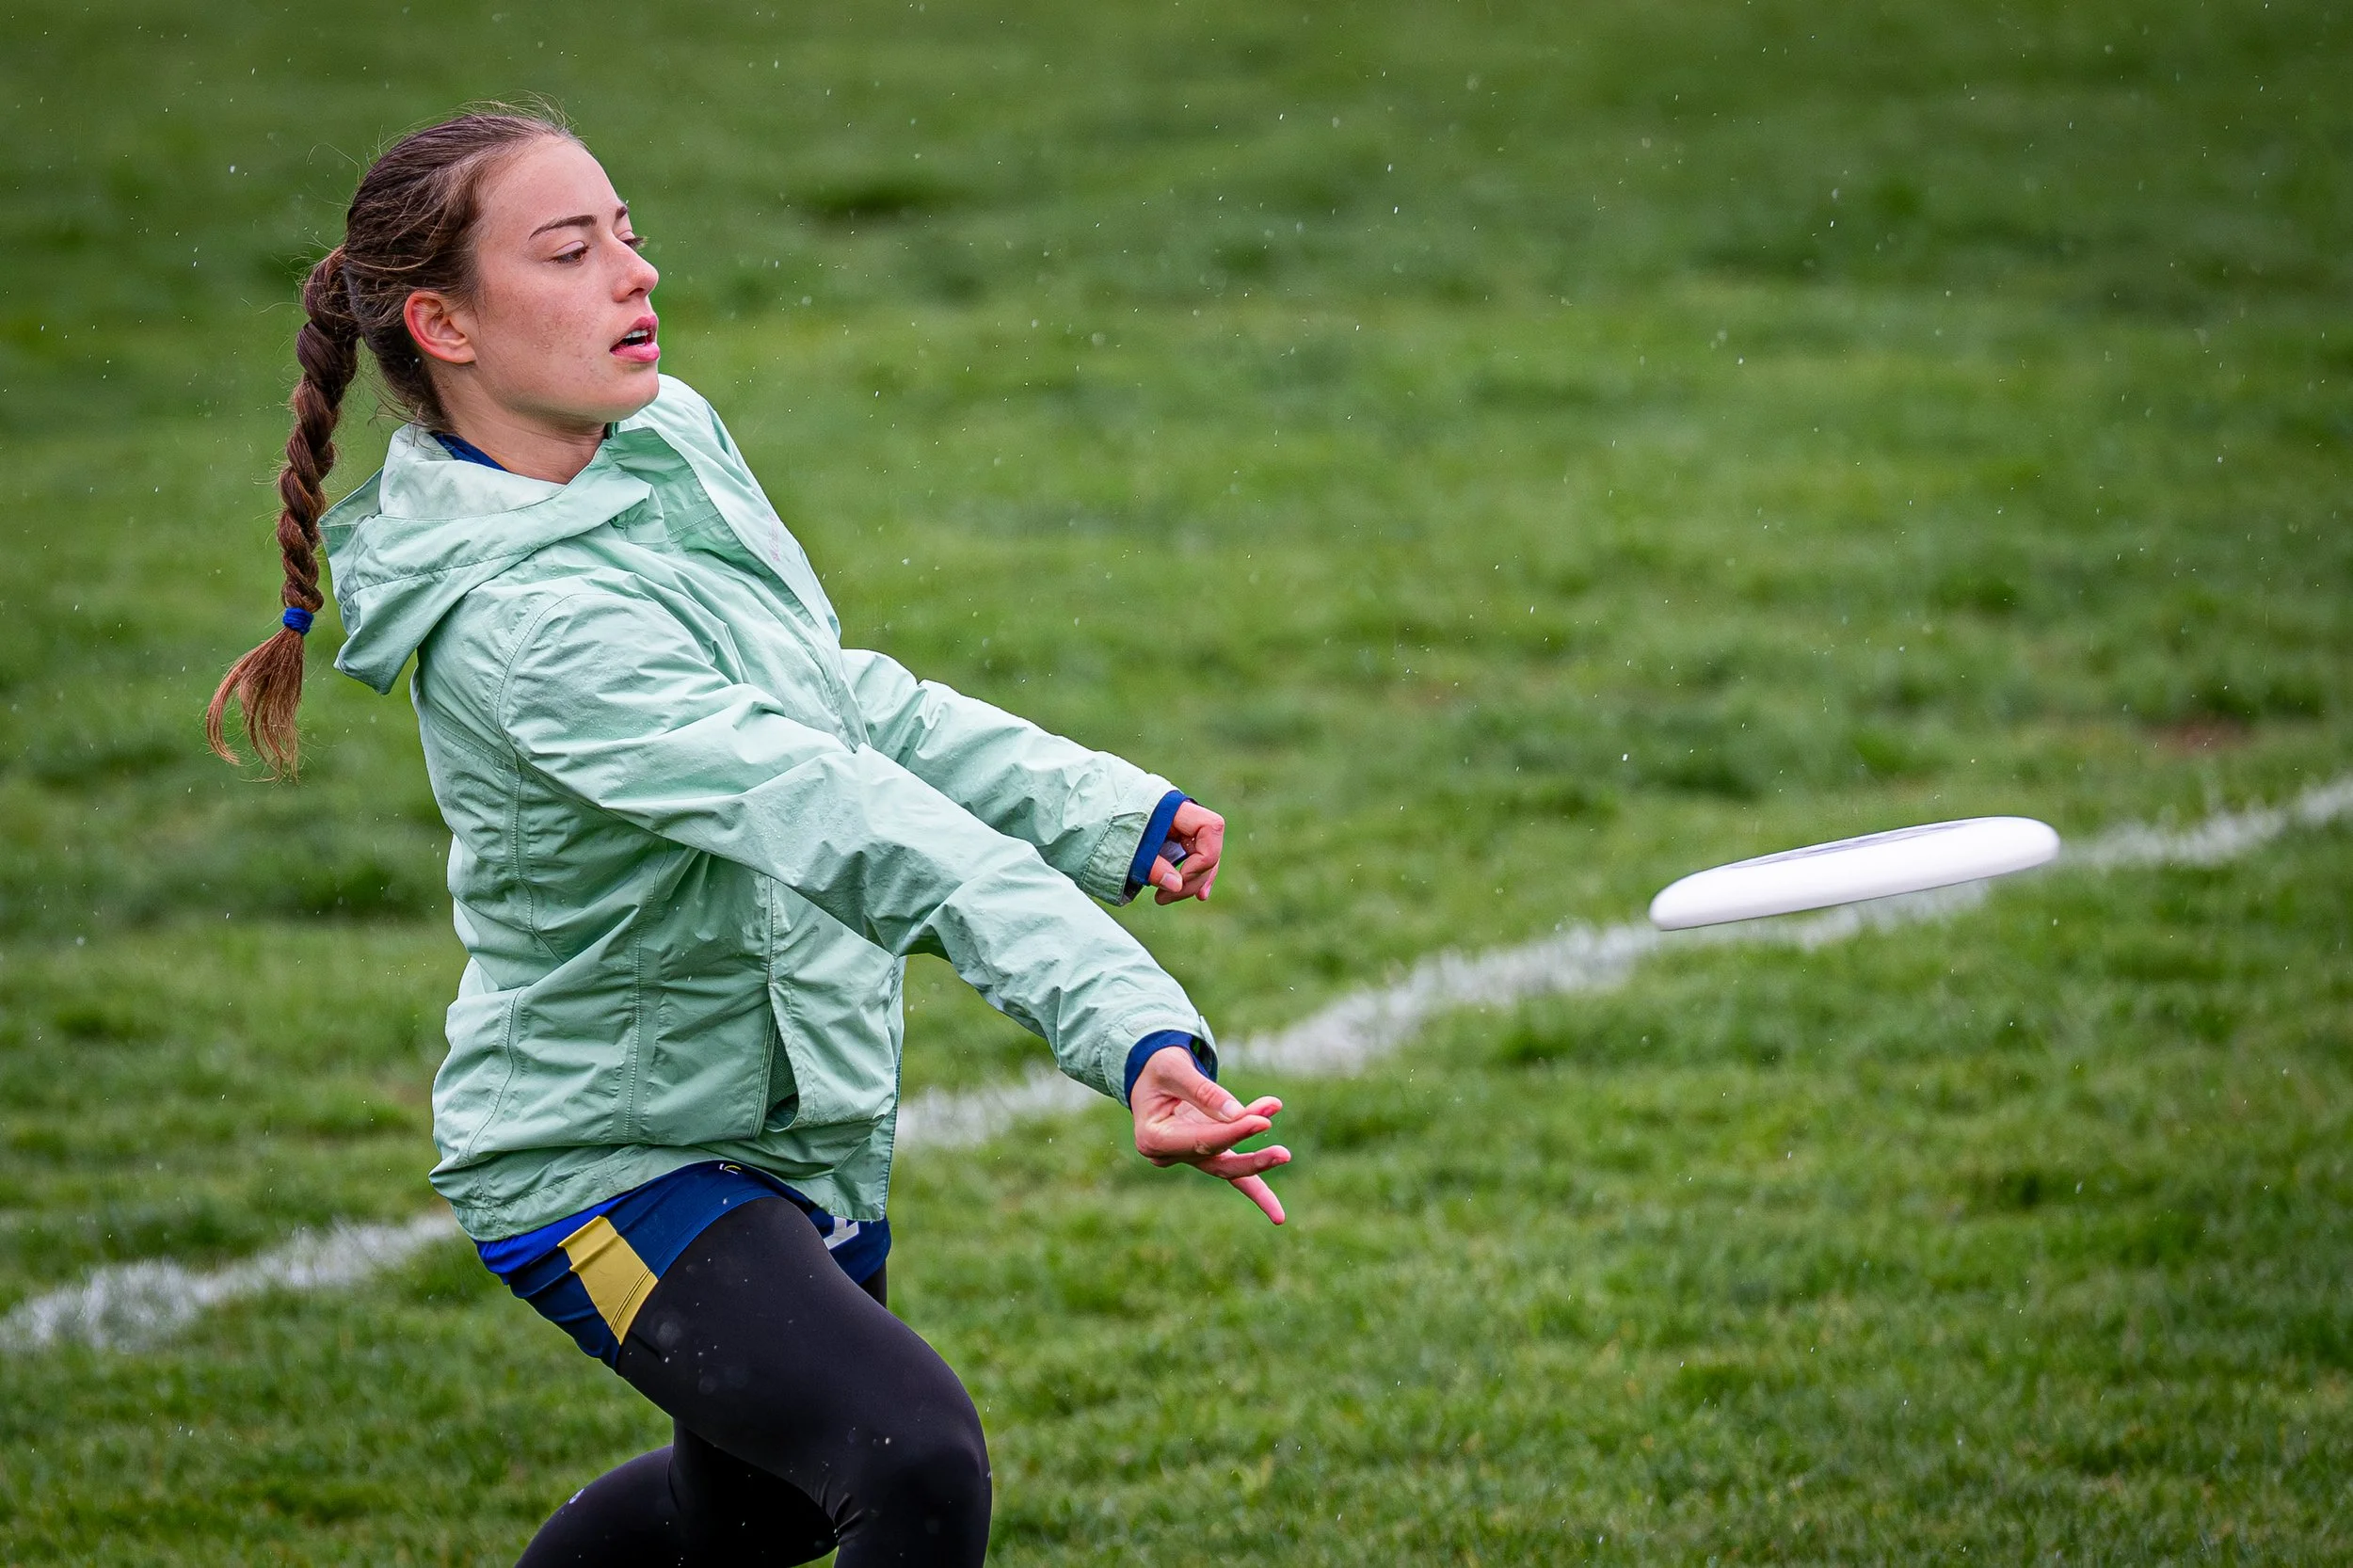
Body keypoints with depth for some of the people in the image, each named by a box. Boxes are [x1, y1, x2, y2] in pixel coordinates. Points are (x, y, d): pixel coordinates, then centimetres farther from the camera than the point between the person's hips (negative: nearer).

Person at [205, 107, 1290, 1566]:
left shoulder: (670, 437, -3)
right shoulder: (521, 622, -31)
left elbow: (842, 701, 10)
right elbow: (841, 824, -42)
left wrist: (1117, 811, -1)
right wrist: (1132, 1025, -50)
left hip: (798, 1118, 9)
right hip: (615, 1158, -9)